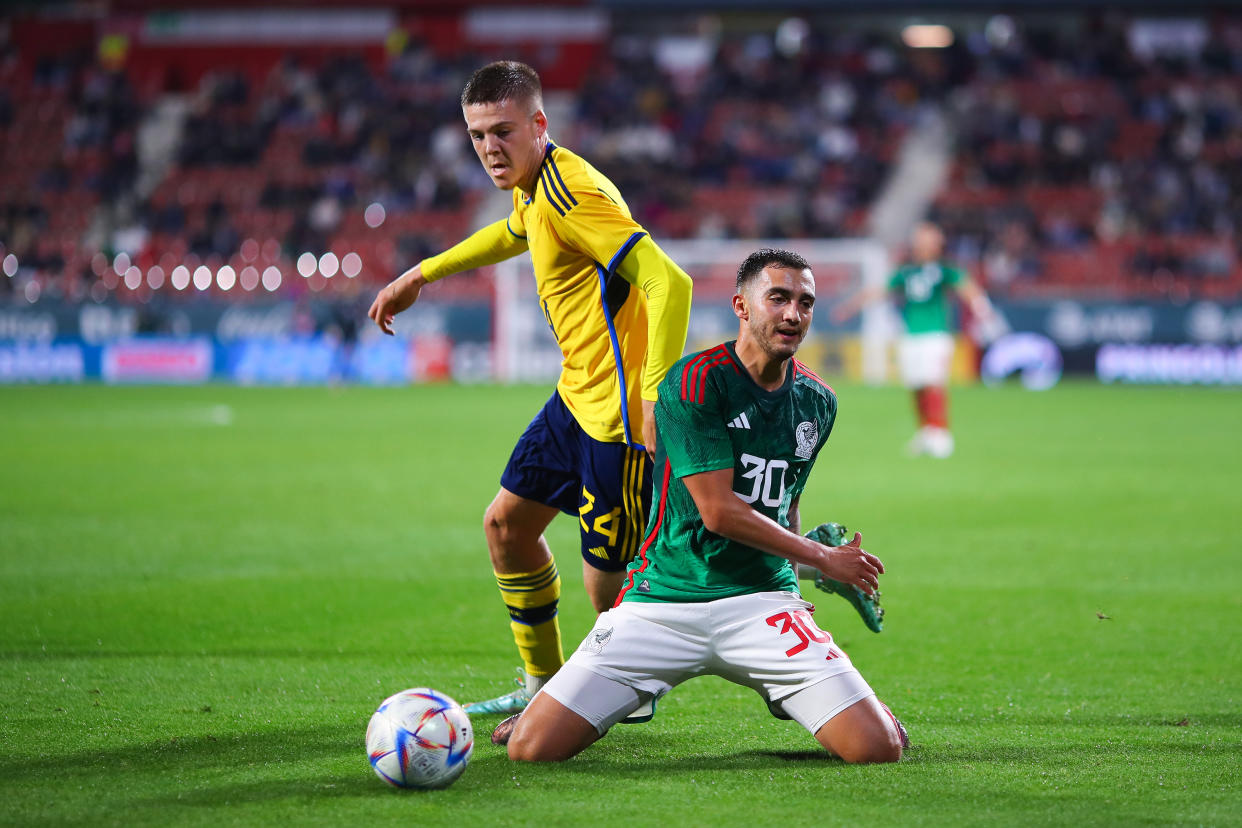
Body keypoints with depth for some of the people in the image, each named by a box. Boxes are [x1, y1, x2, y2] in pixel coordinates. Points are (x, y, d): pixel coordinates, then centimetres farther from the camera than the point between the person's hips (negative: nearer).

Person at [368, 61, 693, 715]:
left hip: (620, 416, -10)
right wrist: (420, 276, 40)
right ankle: (543, 684, 31)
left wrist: (657, 396, -33)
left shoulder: (573, 193, -22)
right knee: (506, 524, 17)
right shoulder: (534, 190, 8)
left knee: (606, 586, -7)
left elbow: (669, 282, -29)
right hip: (576, 397, 10)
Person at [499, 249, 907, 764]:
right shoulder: (695, 382, -11)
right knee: (531, 746, -16)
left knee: (877, 747, -16)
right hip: (664, 599, -4)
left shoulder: (817, 402, 9)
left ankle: (787, 698, 19)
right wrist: (821, 557, -7)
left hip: (762, 599, 4)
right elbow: (718, 510, -14)